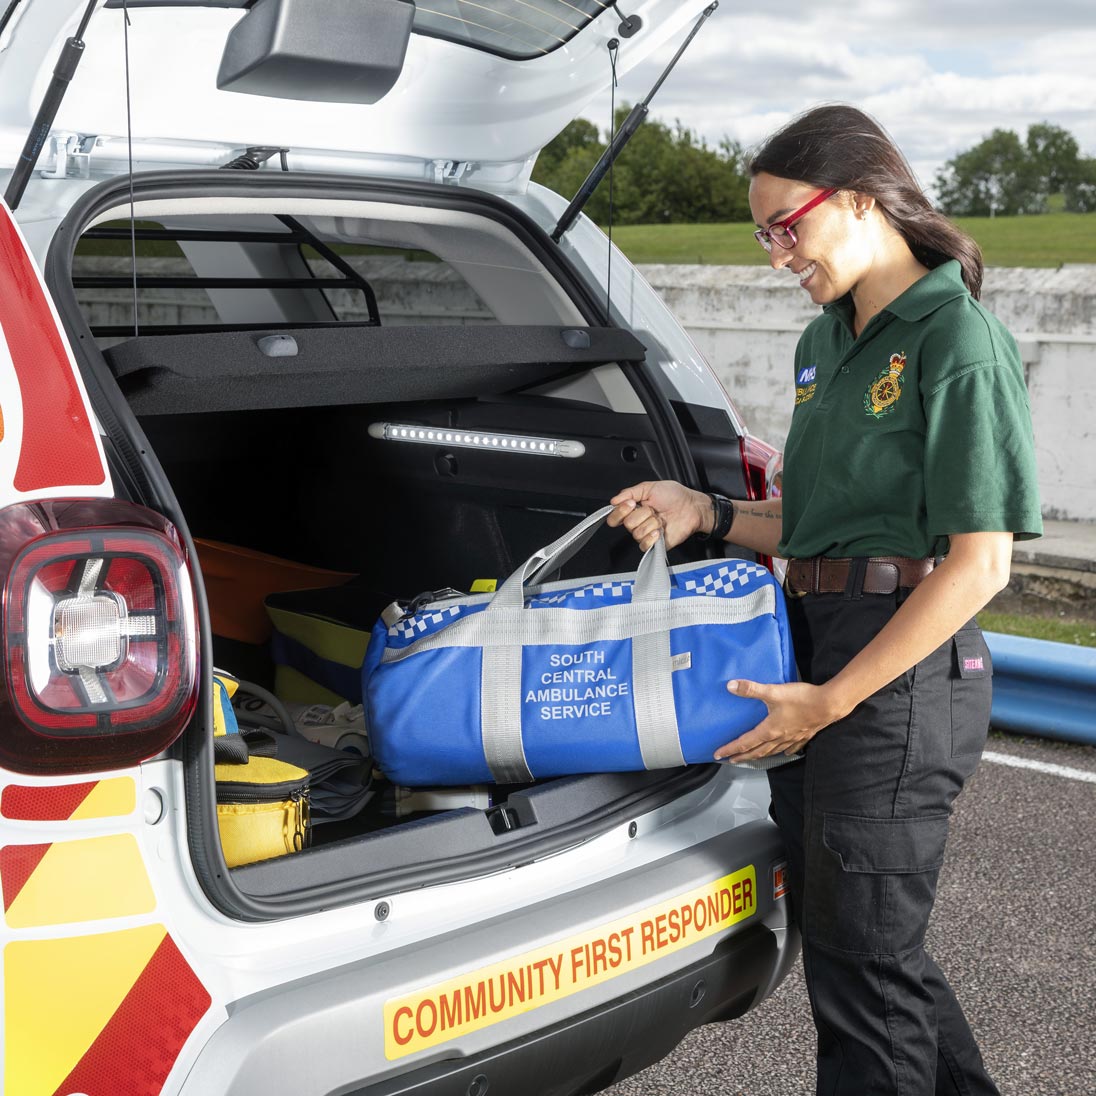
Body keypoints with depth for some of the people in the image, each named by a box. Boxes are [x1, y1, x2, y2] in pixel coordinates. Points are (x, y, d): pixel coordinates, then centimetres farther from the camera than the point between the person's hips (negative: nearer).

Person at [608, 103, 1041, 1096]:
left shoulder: (959, 339, -12)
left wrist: (829, 700, -17)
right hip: (820, 642, 9)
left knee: (862, 957, 3)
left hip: (903, 670, -9)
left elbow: (979, 561, -16)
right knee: (859, 934, 19)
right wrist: (708, 514, 3)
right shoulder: (826, 343, 15)